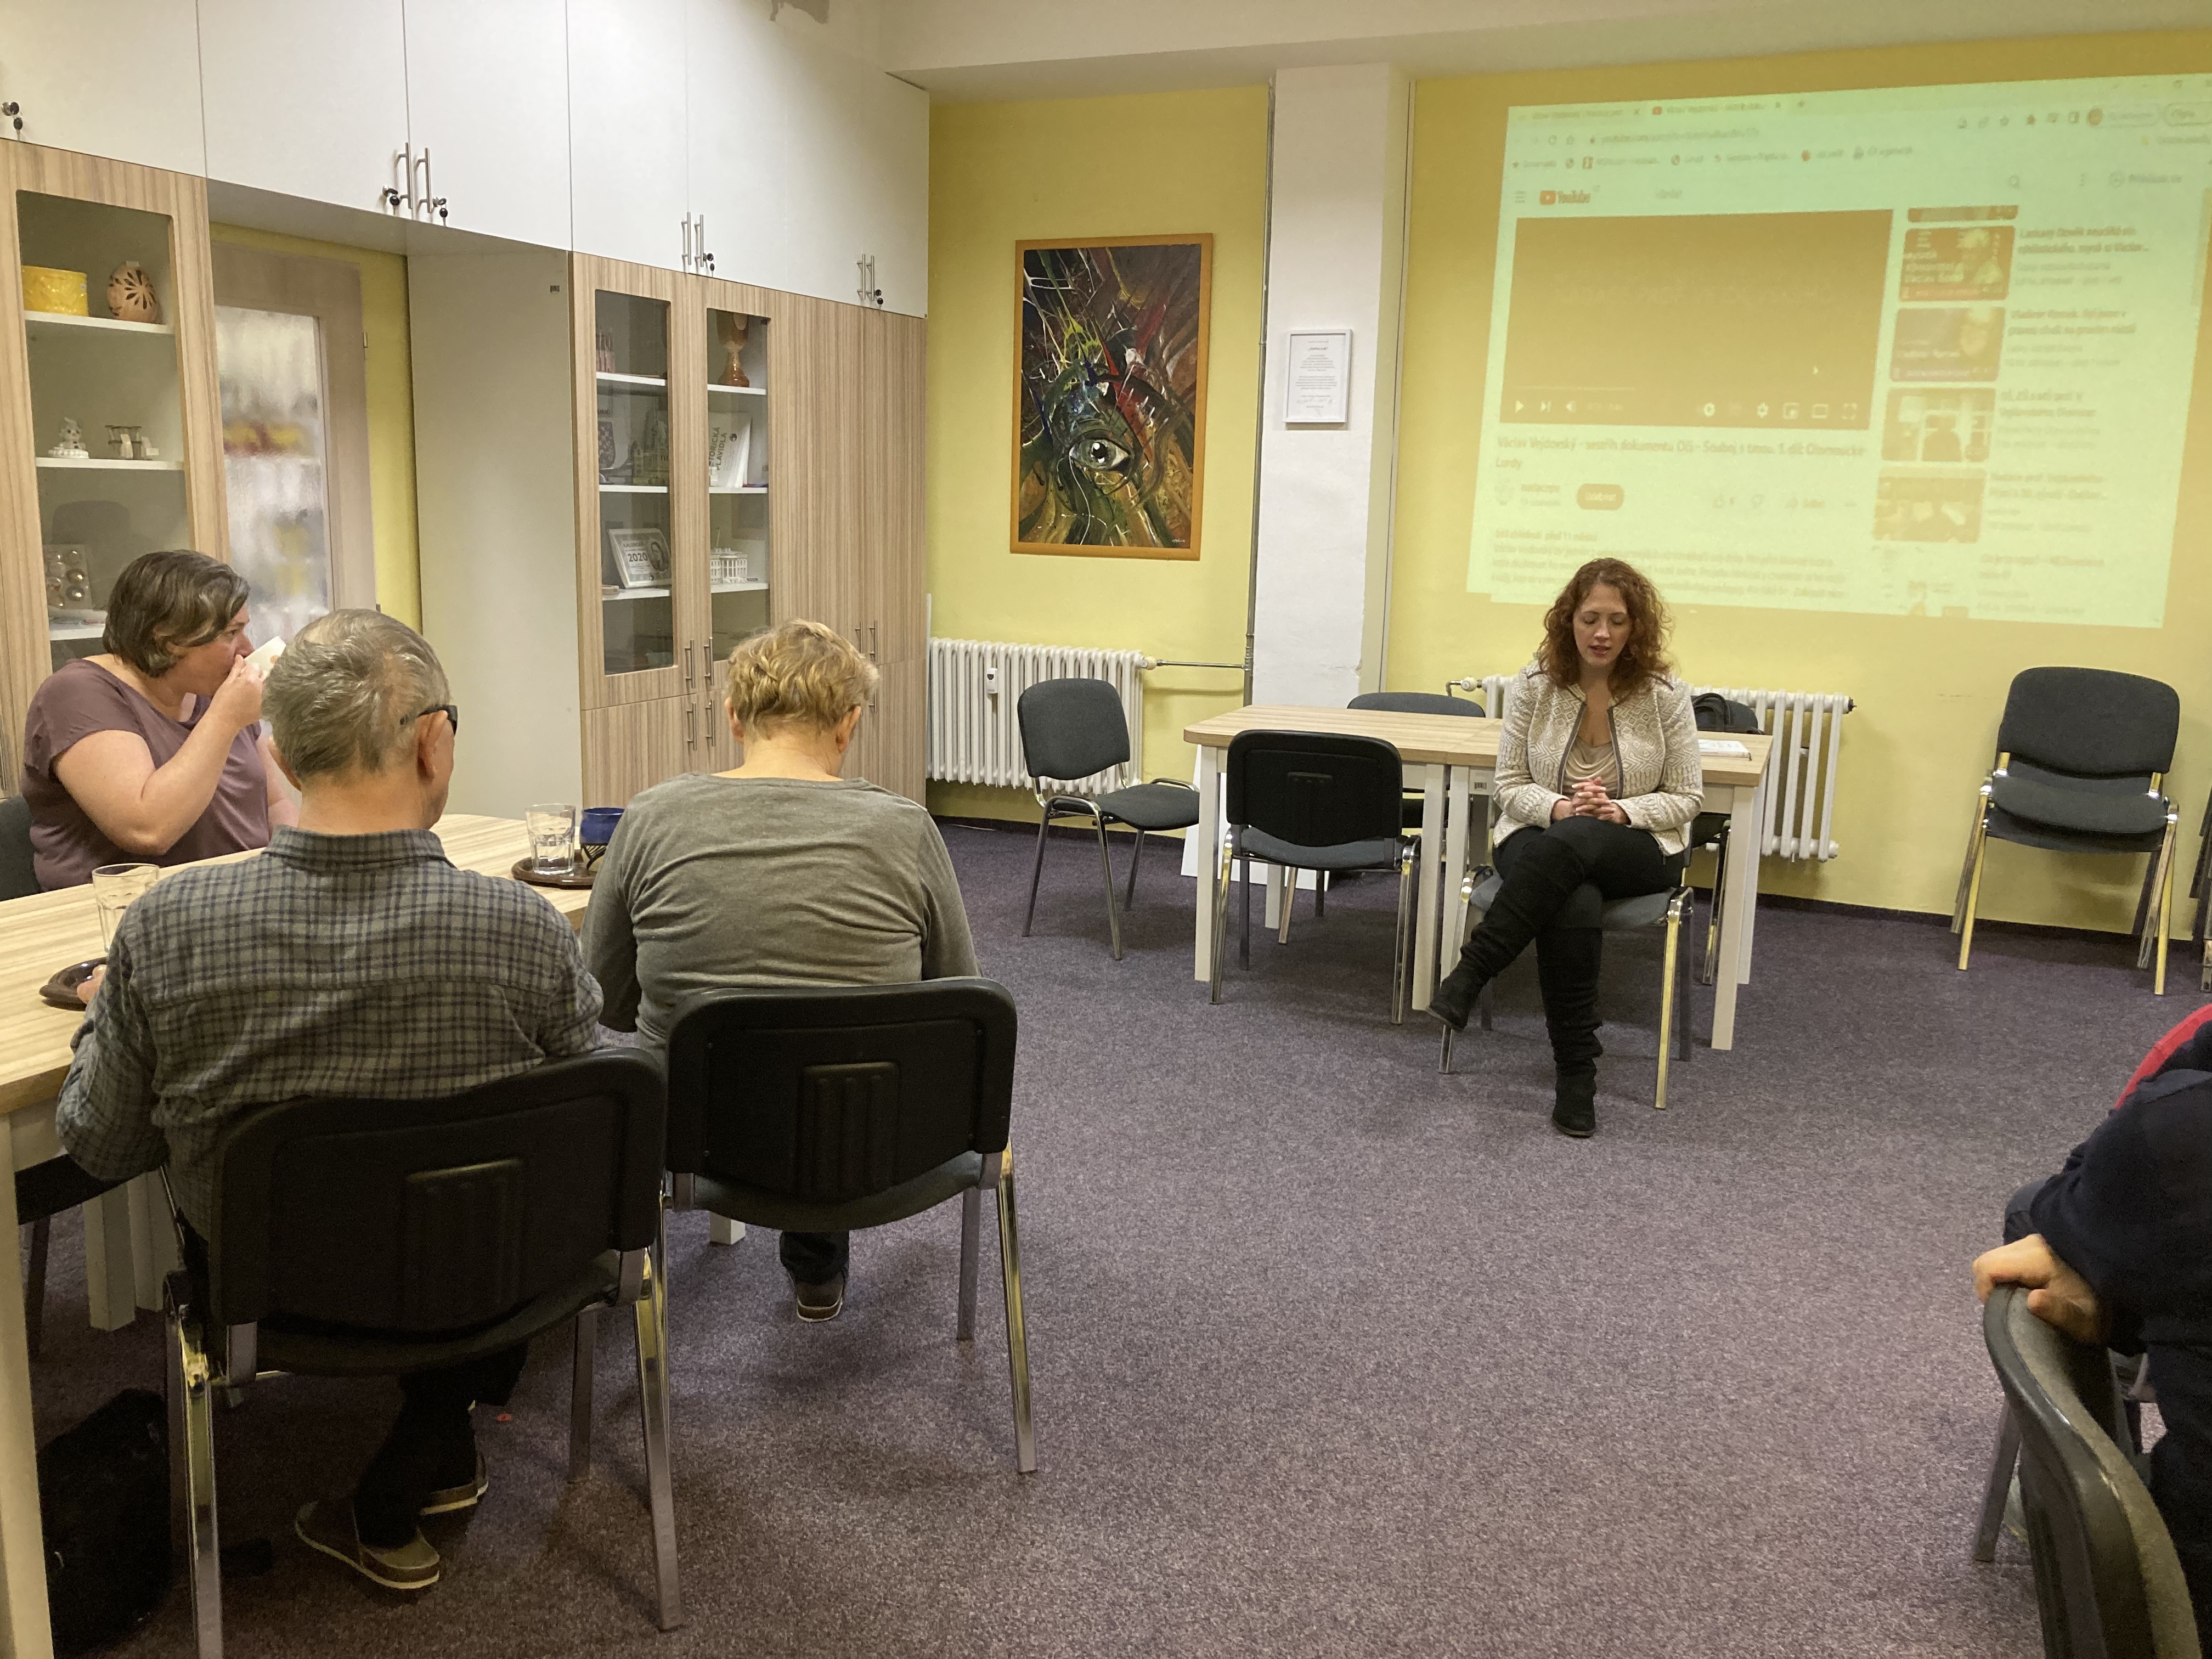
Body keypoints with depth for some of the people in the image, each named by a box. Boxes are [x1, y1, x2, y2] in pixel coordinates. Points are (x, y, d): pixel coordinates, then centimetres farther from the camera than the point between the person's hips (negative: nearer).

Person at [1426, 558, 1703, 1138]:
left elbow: (1686, 797, 1)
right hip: (1541, 838, 1)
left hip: (1637, 849, 0)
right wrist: (1559, 806, -19)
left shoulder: (1665, 695, -4)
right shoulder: (1535, 685, -1)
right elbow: (1510, 785, 3)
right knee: (1573, 908, -37)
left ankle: (1469, 976, -36)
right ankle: (1576, 1074, -27)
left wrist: (1622, 812, -18)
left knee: (1567, 846, -39)